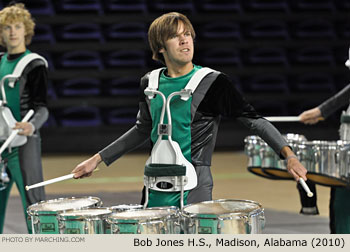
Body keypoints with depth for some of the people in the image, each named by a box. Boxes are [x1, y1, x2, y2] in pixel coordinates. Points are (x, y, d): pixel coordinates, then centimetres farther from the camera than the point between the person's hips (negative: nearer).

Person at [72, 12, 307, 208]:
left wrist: (289, 155, -21)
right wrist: (98, 159, 21)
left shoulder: (213, 82, -7)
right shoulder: (150, 83, 7)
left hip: (195, 186, -5)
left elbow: (254, 120, -8)